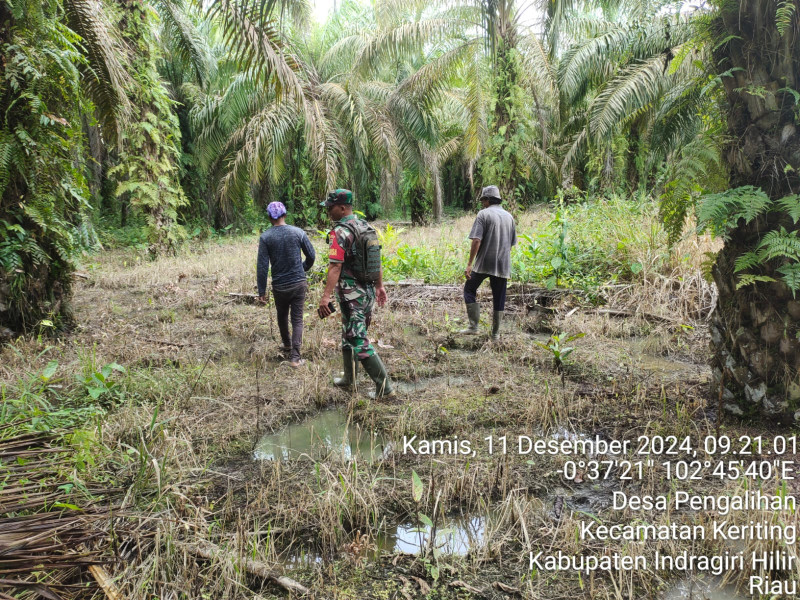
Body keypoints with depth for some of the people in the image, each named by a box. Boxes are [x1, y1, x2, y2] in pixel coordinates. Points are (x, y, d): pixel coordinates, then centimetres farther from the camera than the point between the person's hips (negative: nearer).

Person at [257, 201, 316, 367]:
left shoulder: (265, 237, -8)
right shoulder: (298, 232, -5)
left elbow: (262, 266, -11)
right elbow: (311, 256, 1)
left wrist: (262, 291, -5)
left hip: (279, 286, 0)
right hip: (299, 283, 0)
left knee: (282, 316, 23)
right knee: (297, 319, 4)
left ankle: (287, 345, 43)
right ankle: (295, 356, -3)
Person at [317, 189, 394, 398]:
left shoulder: (340, 232, -16)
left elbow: (335, 266, -26)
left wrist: (325, 296, -29)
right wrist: (380, 286, 22)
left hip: (352, 294, -9)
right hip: (369, 291, 9)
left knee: (359, 341, -4)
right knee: (349, 335, 21)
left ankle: (384, 386, -4)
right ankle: (349, 378, 33)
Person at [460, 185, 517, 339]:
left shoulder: (483, 214, -6)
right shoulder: (509, 216, 12)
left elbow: (476, 241, -15)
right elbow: (511, 243, 15)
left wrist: (469, 264, -15)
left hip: (484, 263, -5)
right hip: (503, 264, 5)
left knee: (469, 290, 12)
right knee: (499, 299, 10)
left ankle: (474, 326, 4)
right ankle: (495, 333, 16)